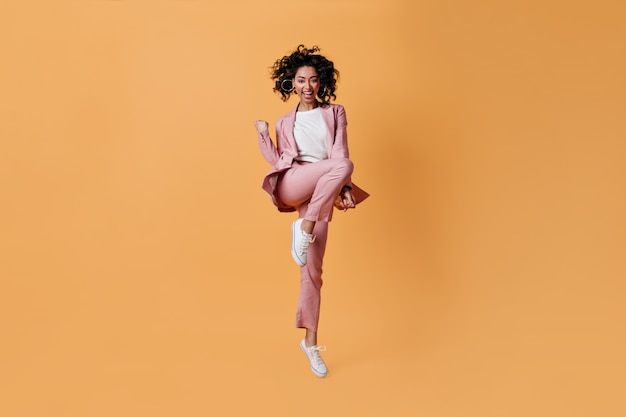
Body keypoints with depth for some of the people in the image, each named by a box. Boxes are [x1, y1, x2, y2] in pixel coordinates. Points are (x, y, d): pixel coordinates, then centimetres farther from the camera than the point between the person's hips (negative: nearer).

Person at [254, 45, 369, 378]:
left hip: (321, 197, 1)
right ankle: (303, 228, -25)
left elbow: (340, 152, 2)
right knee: (343, 165, -30)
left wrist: (345, 189, -12)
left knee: (312, 270, -3)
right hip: (290, 187, -1)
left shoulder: (335, 113, 14)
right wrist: (262, 134, 2)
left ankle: (310, 342, 7)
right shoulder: (285, 123, 18)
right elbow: (278, 161, 11)